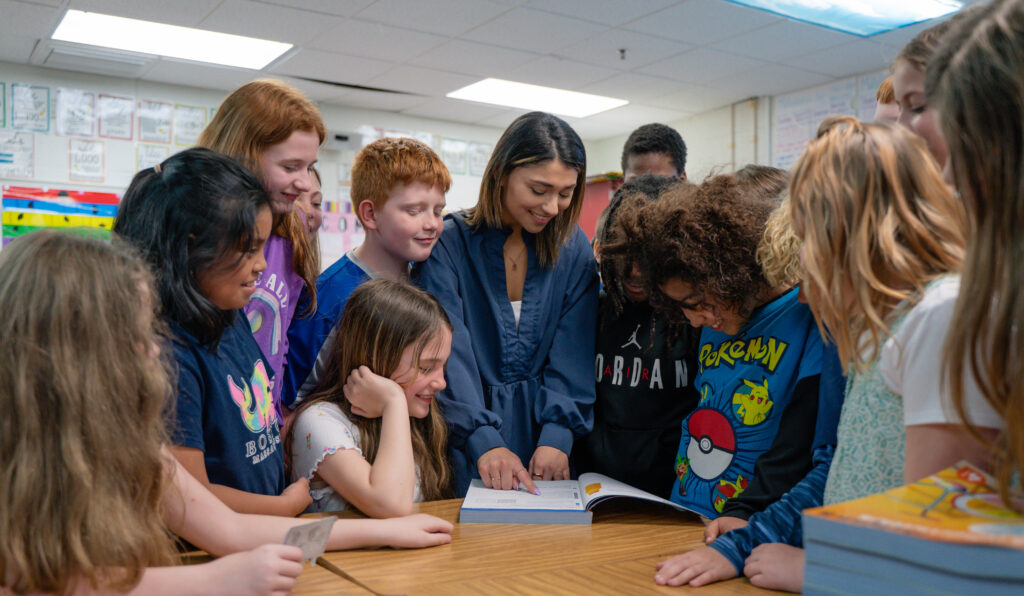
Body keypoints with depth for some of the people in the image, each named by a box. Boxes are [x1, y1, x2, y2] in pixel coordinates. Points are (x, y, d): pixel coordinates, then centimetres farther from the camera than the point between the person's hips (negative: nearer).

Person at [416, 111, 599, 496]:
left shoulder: (574, 249, 5)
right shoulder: (448, 244, -6)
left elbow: (573, 353, -2)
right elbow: (450, 354, -15)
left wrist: (558, 435, -15)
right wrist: (484, 441, -26)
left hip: (545, 435, 3)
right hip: (464, 443, -2)